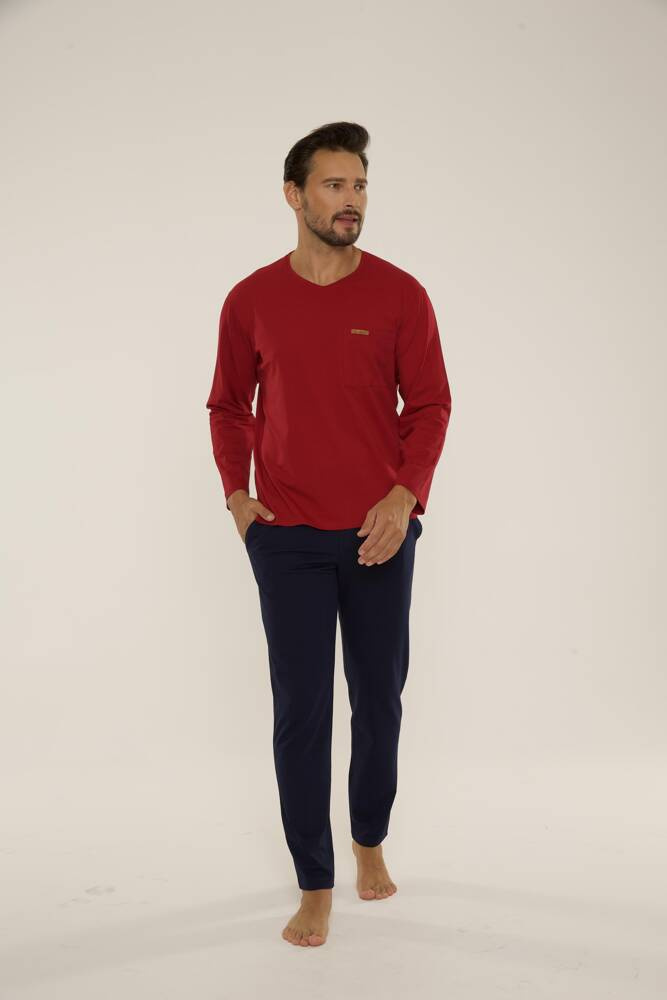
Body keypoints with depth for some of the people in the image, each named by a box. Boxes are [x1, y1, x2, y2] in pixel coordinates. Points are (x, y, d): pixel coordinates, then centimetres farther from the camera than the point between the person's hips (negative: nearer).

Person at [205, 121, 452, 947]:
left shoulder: (400, 295, -2)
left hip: (379, 534, 0)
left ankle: (370, 842, 37)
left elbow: (430, 406, 0)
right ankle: (315, 886, 15)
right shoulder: (251, 301, 1)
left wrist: (404, 496, -14)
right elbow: (228, 405, 12)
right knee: (300, 711, 1)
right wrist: (236, 493, -1)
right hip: (287, 538, 0)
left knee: (379, 700, 12)